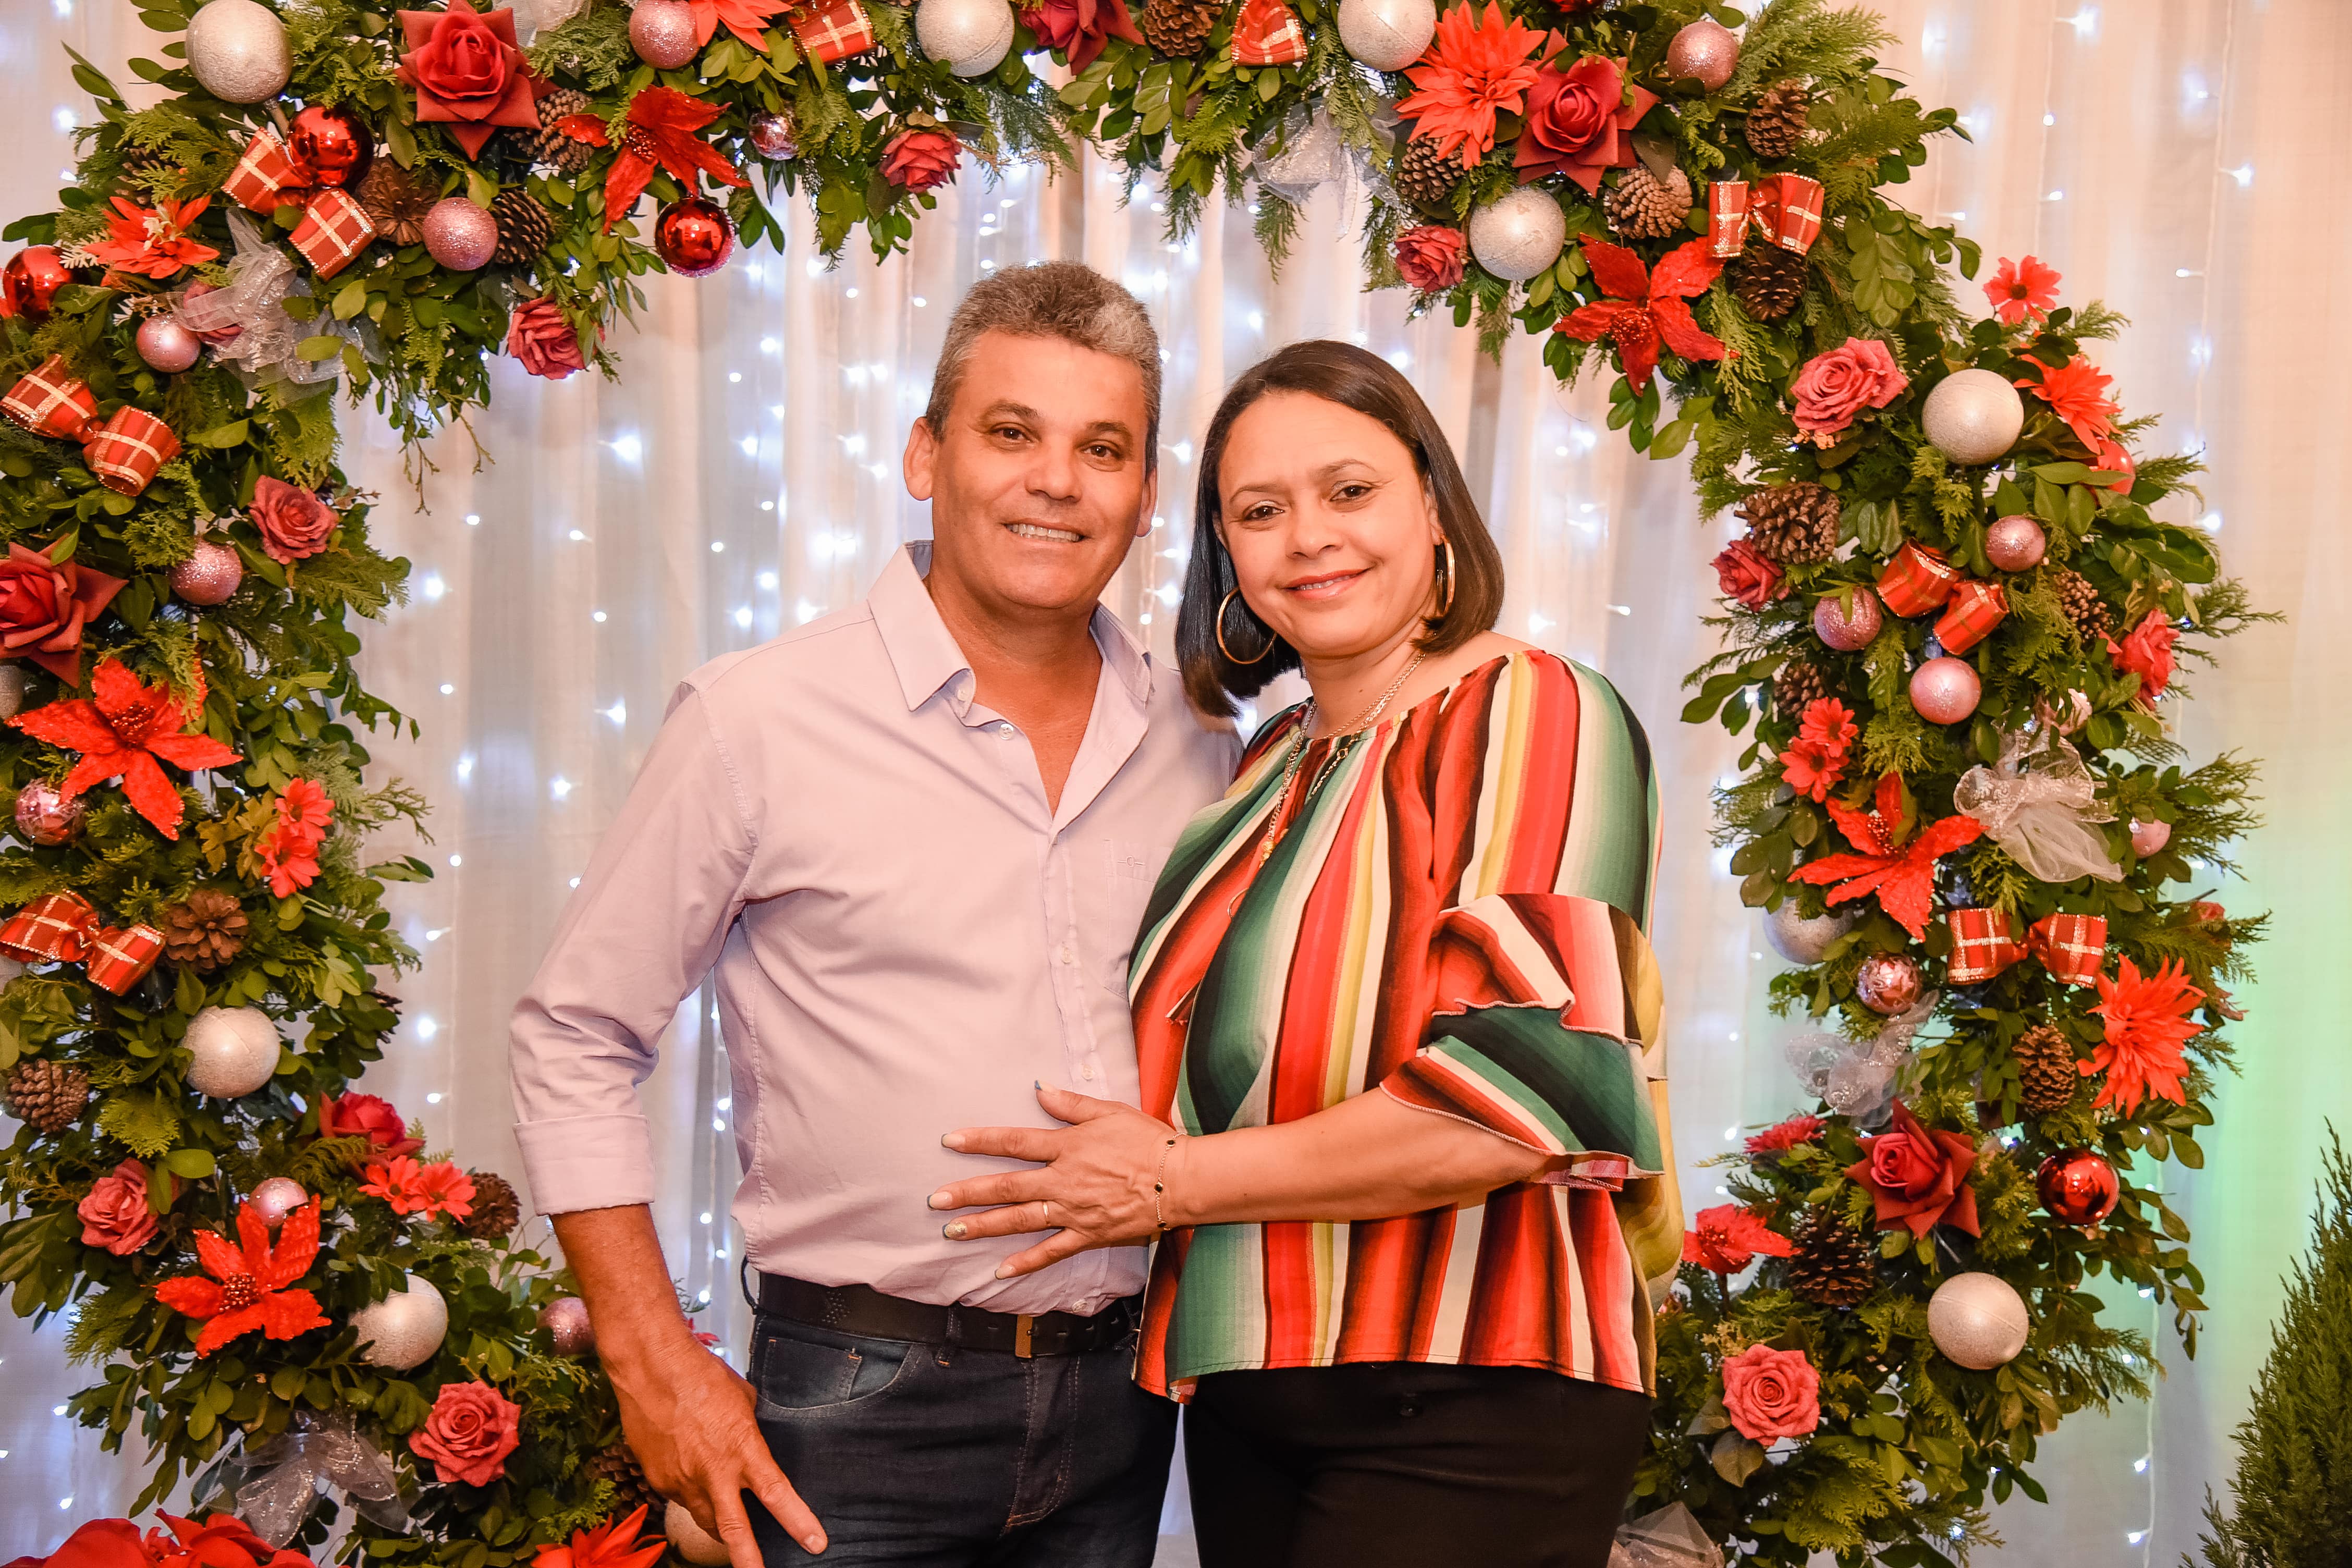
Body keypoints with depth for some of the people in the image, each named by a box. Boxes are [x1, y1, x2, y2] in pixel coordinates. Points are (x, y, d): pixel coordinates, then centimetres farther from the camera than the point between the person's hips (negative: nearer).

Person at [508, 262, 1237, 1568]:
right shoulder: (759, 718, -9)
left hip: (1121, 1398, 4)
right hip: (863, 1403, -4)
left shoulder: (1198, 750, 2)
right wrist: (655, 1363, -8)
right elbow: (574, 1041, -4)